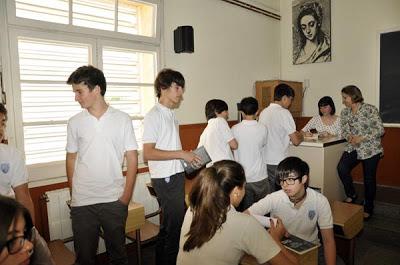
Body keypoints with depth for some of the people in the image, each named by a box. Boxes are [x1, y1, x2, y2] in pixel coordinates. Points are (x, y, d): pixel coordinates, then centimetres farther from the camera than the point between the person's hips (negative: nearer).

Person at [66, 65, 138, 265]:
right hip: (81, 203, 2)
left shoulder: (122, 119, -4)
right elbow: (71, 159, 8)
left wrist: (126, 196, -6)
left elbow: (132, 159, -3)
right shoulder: (75, 122, 2)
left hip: (114, 200, -1)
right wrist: (73, 194, 4)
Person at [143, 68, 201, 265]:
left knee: (168, 226, 19)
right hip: (165, 180, -9)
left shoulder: (171, 114, 13)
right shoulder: (154, 115, -14)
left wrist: (189, 158, 8)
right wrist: (181, 154, -21)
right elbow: (148, 153, -21)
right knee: (175, 228, -1)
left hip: (176, 176, 9)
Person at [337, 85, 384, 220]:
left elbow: (380, 130, -11)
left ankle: (368, 208, 26)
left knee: (369, 178, 5)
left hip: (371, 149, -4)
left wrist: (361, 138, -20)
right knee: (342, 167, -20)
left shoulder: (370, 109, -12)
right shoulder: (344, 112, 3)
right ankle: (351, 195, 5)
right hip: (353, 148, 4)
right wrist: (349, 136, -17)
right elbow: (344, 131, 6)